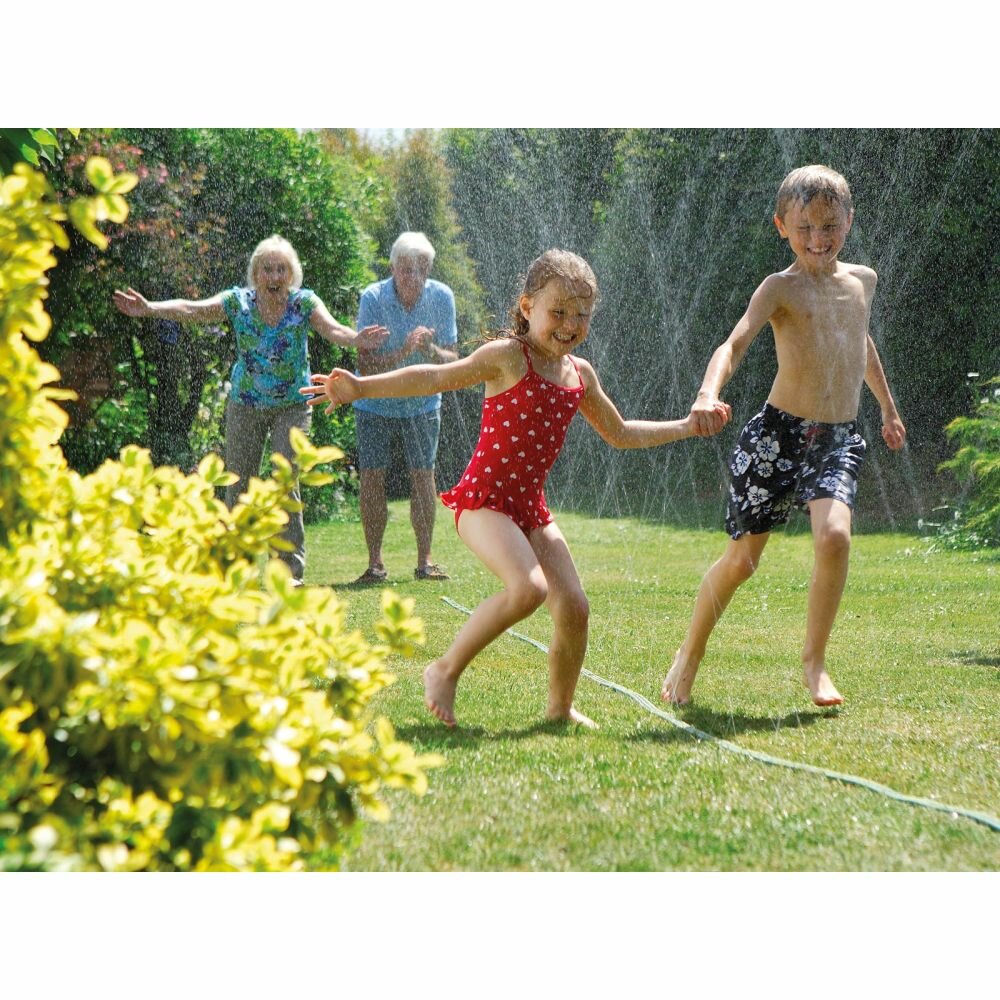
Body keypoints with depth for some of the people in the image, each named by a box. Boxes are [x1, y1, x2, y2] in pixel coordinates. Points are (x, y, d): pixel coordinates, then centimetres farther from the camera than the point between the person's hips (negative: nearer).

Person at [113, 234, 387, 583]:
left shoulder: (304, 303, -8)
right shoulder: (238, 301, -5)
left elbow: (331, 328, -24)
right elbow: (192, 309, -14)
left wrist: (354, 339, -47)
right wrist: (149, 309, -29)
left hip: (292, 406, -2)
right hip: (245, 405, 2)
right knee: (238, 484, 5)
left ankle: (291, 566, -5)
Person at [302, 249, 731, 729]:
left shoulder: (580, 374, 12)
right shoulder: (509, 357, -8)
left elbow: (619, 434, 26)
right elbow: (437, 377, -13)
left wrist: (687, 426, 25)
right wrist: (361, 387, -23)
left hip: (531, 508, 7)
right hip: (483, 499, -7)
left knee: (573, 607, -1)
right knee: (529, 587, -28)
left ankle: (560, 707, 21)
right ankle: (446, 671, -11)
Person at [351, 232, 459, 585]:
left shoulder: (442, 297, -11)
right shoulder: (373, 298, -18)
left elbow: (453, 360, -9)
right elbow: (365, 366, -21)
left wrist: (430, 350, -30)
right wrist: (404, 352, -35)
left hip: (422, 403, 1)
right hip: (375, 404, -1)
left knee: (423, 474, -6)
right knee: (371, 477, -6)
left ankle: (425, 560, 3)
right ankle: (375, 563, 2)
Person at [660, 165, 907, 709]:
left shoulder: (862, 280, 11)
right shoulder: (781, 287, -6)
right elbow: (735, 343, -21)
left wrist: (888, 408, 41)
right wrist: (708, 394, -41)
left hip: (839, 440, 3)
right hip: (779, 434, -3)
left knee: (834, 537, -23)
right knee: (742, 557, 3)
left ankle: (813, 662, -7)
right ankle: (690, 654, 27)